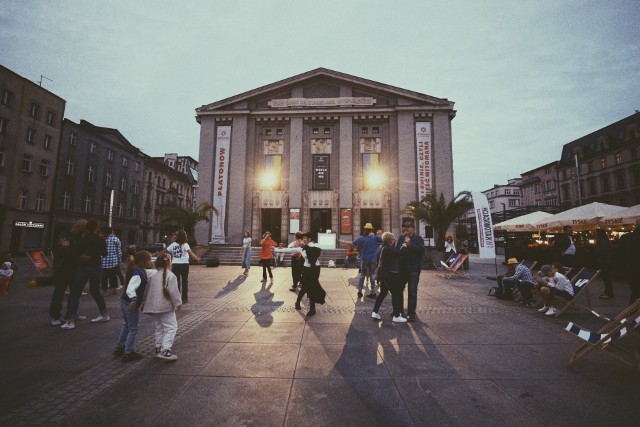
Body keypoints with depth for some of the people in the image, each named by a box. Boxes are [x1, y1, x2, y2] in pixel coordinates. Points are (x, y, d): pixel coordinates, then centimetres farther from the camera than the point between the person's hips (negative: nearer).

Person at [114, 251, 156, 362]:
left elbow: (150, 272, 19)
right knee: (133, 329, 5)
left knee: (126, 326, 26)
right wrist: (134, 299, -51)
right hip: (131, 304, -10)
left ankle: (119, 348, 41)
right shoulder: (138, 274, -28)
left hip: (125, 302, 10)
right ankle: (128, 354, 17)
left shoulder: (141, 271, 1)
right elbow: (130, 289, -38)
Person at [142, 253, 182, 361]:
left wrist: (144, 303, 26)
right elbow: (173, 291, -18)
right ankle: (165, 350, -10)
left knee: (159, 327, 21)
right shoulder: (170, 276, -14)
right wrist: (178, 303, -5)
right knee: (172, 327, -2)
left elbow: (146, 290, 14)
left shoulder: (152, 275, 8)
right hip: (166, 307, -8)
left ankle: (158, 348, 29)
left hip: (153, 306, 8)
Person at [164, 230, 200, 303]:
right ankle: (184, 298, 9)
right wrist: (196, 257, -41)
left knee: (176, 282, 9)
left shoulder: (173, 244, 5)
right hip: (184, 264, -3)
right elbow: (190, 252, -27)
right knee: (184, 282, 7)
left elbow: (165, 251, 16)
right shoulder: (185, 245, -9)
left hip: (175, 264, 3)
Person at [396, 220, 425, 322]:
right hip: (402, 268, 5)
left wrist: (410, 244, -25)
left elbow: (421, 250, -21)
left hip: (413, 269, -5)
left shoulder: (418, 239, -5)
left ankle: (411, 313, 8)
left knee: (412, 292, -2)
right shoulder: (401, 239, 8)